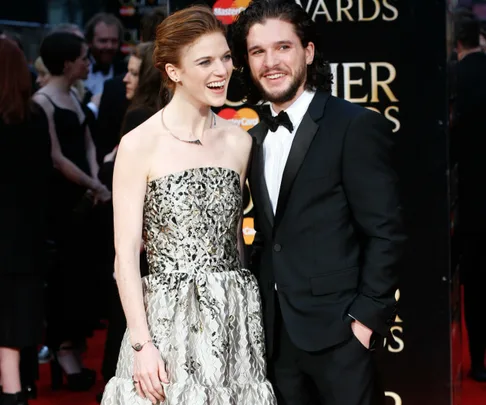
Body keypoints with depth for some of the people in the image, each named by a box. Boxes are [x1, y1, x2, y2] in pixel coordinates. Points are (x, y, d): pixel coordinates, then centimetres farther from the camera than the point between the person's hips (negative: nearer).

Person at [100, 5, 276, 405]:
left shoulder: (239, 142, 6)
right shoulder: (140, 145, -7)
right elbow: (126, 253, -8)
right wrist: (142, 344, -13)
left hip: (235, 322, 4)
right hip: (169, 322, -4)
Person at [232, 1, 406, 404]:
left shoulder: (357, 126, -9)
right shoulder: (255, 139, 12)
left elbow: (385, 232, -11)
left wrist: (366, 316, -15)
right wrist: (259, 308, 6)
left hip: (337, 328, -6)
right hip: (276, 331, 6)